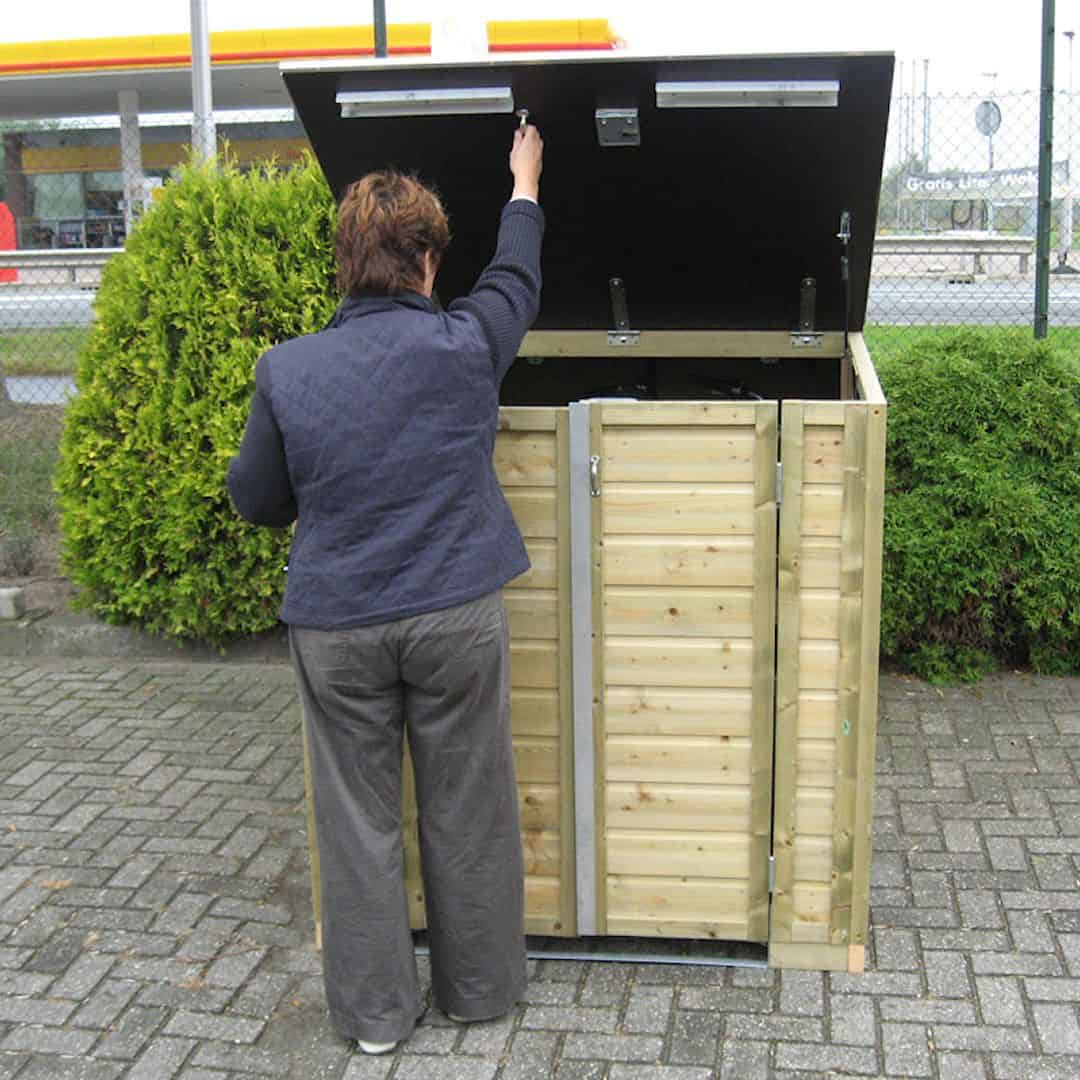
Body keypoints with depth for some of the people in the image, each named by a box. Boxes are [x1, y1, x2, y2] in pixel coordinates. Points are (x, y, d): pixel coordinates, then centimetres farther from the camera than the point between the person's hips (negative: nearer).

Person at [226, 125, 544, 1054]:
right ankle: (479, 987, 31)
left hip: (335, 625, 1)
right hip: (455, 616, 0)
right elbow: (517, 280, 13)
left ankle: (376, 1011, 25)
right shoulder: (462, 346, -9)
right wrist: (525, 189, 30)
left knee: (358, 820, 12)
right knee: (466, 814, 14)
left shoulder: (286, 369, -7)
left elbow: (257, 500, 5)